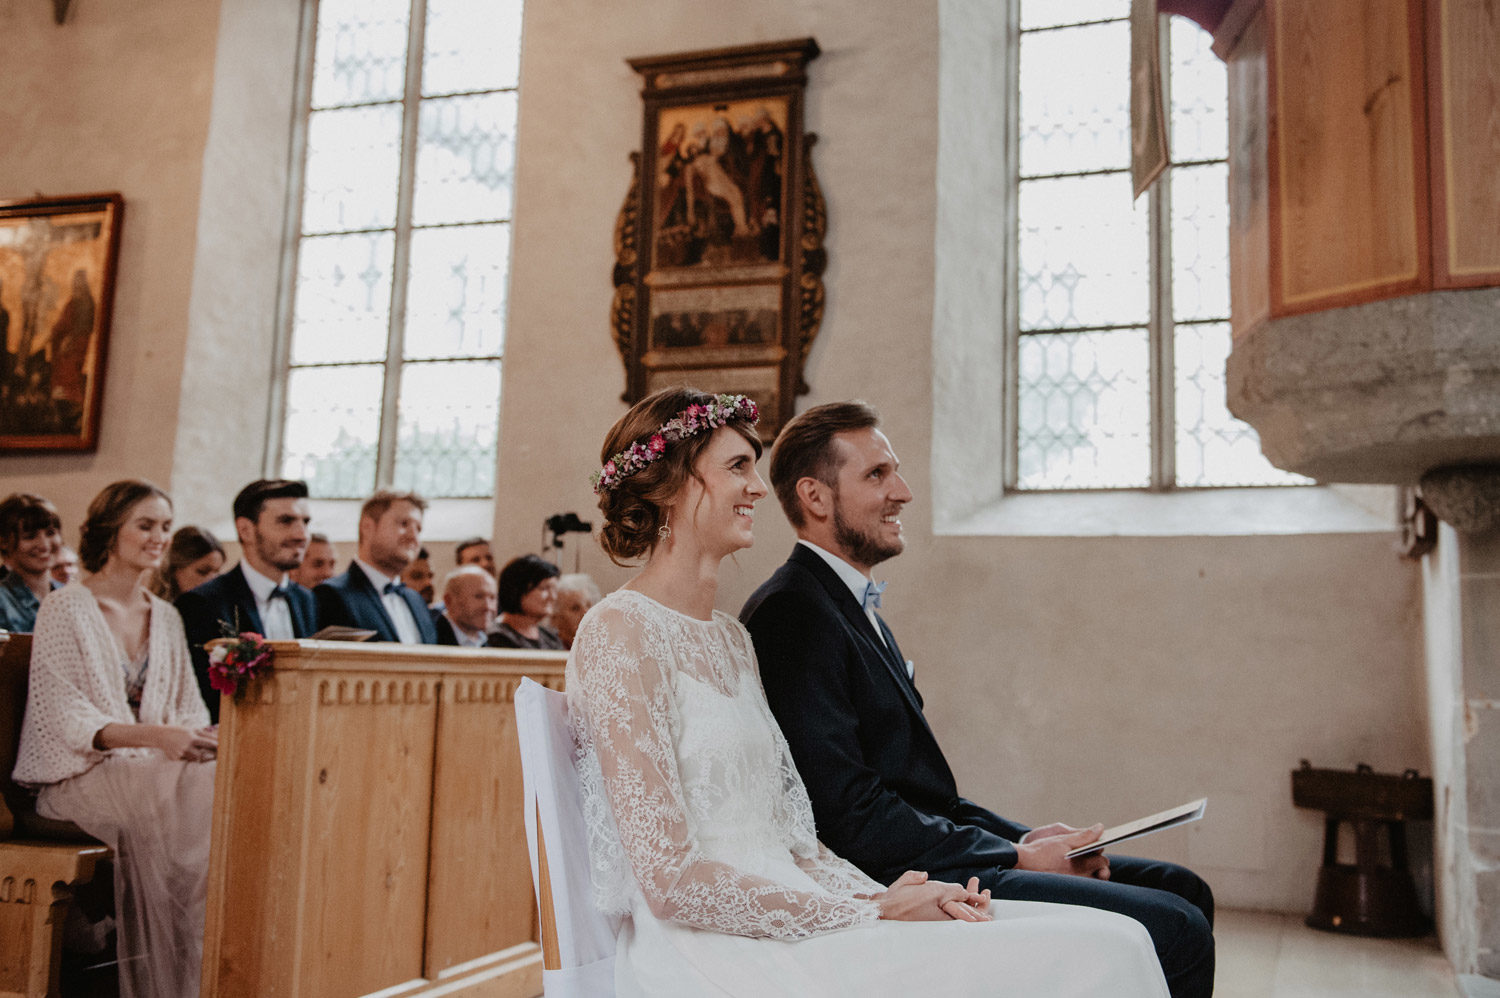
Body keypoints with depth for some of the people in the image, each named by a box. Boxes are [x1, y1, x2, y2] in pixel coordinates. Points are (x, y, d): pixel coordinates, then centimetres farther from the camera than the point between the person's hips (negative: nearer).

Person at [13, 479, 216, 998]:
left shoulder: (166, 617, 15)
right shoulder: (64, 609, -3)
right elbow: (64, 716, -12)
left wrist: (199, 736, -11)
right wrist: (152, 735, -28)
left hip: (151, 768, 5)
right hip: (78, 775, -5)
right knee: (189, 800, -33)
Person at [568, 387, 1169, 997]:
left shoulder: (731, 637, 17)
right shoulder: (618, 632, -10)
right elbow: (671, 882, -16)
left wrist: (884, 898, -3)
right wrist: (876, 914, -11)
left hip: (790, 916, 8)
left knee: (1113, 942, -7)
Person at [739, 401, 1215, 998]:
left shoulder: (855, 610, 17)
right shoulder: (791, 615, -16)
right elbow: (847, 811, -21)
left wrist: (1021, 837, 5)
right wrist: (1015, 857, -13)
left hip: (933, 855, 10)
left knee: (1184, 891, 10)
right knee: (1177, 932, -13)